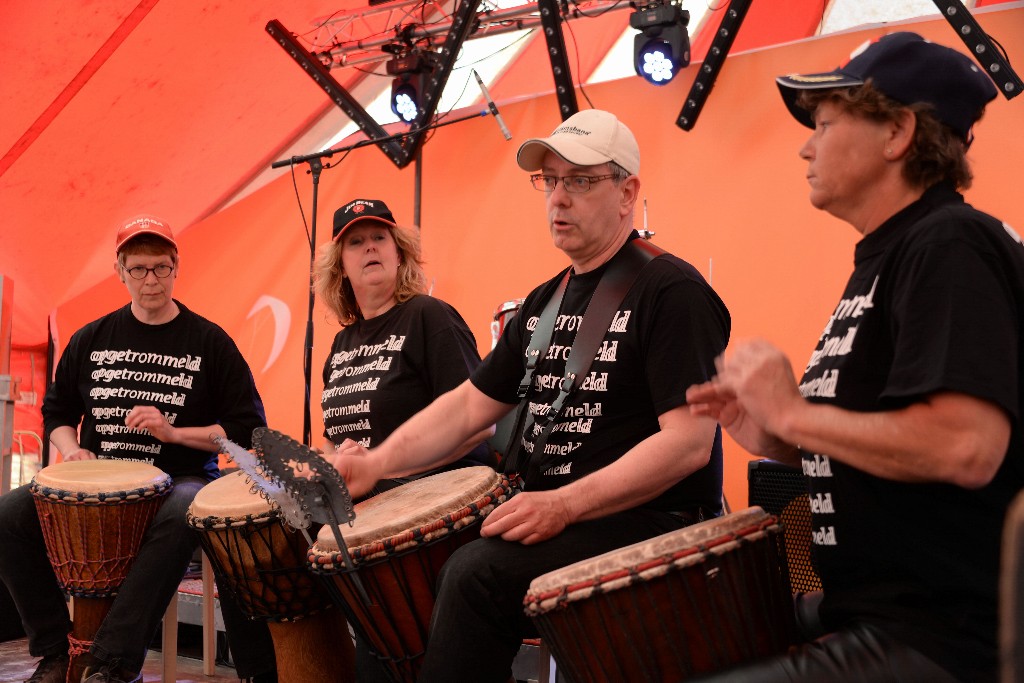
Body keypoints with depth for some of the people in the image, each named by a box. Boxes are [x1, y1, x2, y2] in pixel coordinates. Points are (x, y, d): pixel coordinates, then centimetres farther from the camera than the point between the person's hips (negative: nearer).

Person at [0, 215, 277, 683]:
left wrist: (173, 432, -13)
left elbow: (248, 428, -1)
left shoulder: (208, 342, 2)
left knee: (184, 513, -40)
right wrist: (70, 449, -1)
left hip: (179, 479, -4)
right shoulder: (92, 339, 12)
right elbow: (57, 411, 22)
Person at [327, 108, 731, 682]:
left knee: (479, 572, -28)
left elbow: (689, 441, -19)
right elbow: (470, 403, 15)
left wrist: (564, 504, -26)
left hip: (650, 523, -8)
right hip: (548, 517, 8)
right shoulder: (547, 302, 15)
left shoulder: (671, 291, -10)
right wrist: (378, 463, 0)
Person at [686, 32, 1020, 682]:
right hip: (866, 616, 10)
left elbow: (965, 446, -29)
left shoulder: (950, 246, -15)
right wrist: (768, 432, 4)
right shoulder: (885, 258, 15)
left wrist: (792, 412, -17)